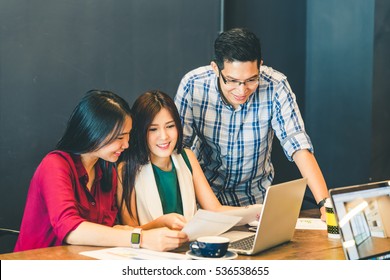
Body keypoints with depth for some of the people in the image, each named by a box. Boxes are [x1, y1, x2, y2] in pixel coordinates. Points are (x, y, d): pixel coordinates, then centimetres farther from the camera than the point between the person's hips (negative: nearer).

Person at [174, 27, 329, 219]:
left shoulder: (276, 87, -18)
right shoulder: (192, 85, -18)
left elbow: (299, 146, -19)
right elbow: (179, 146, -13)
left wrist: (325, 202, -32)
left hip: (255, 195, 1)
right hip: (205, 191, -1)